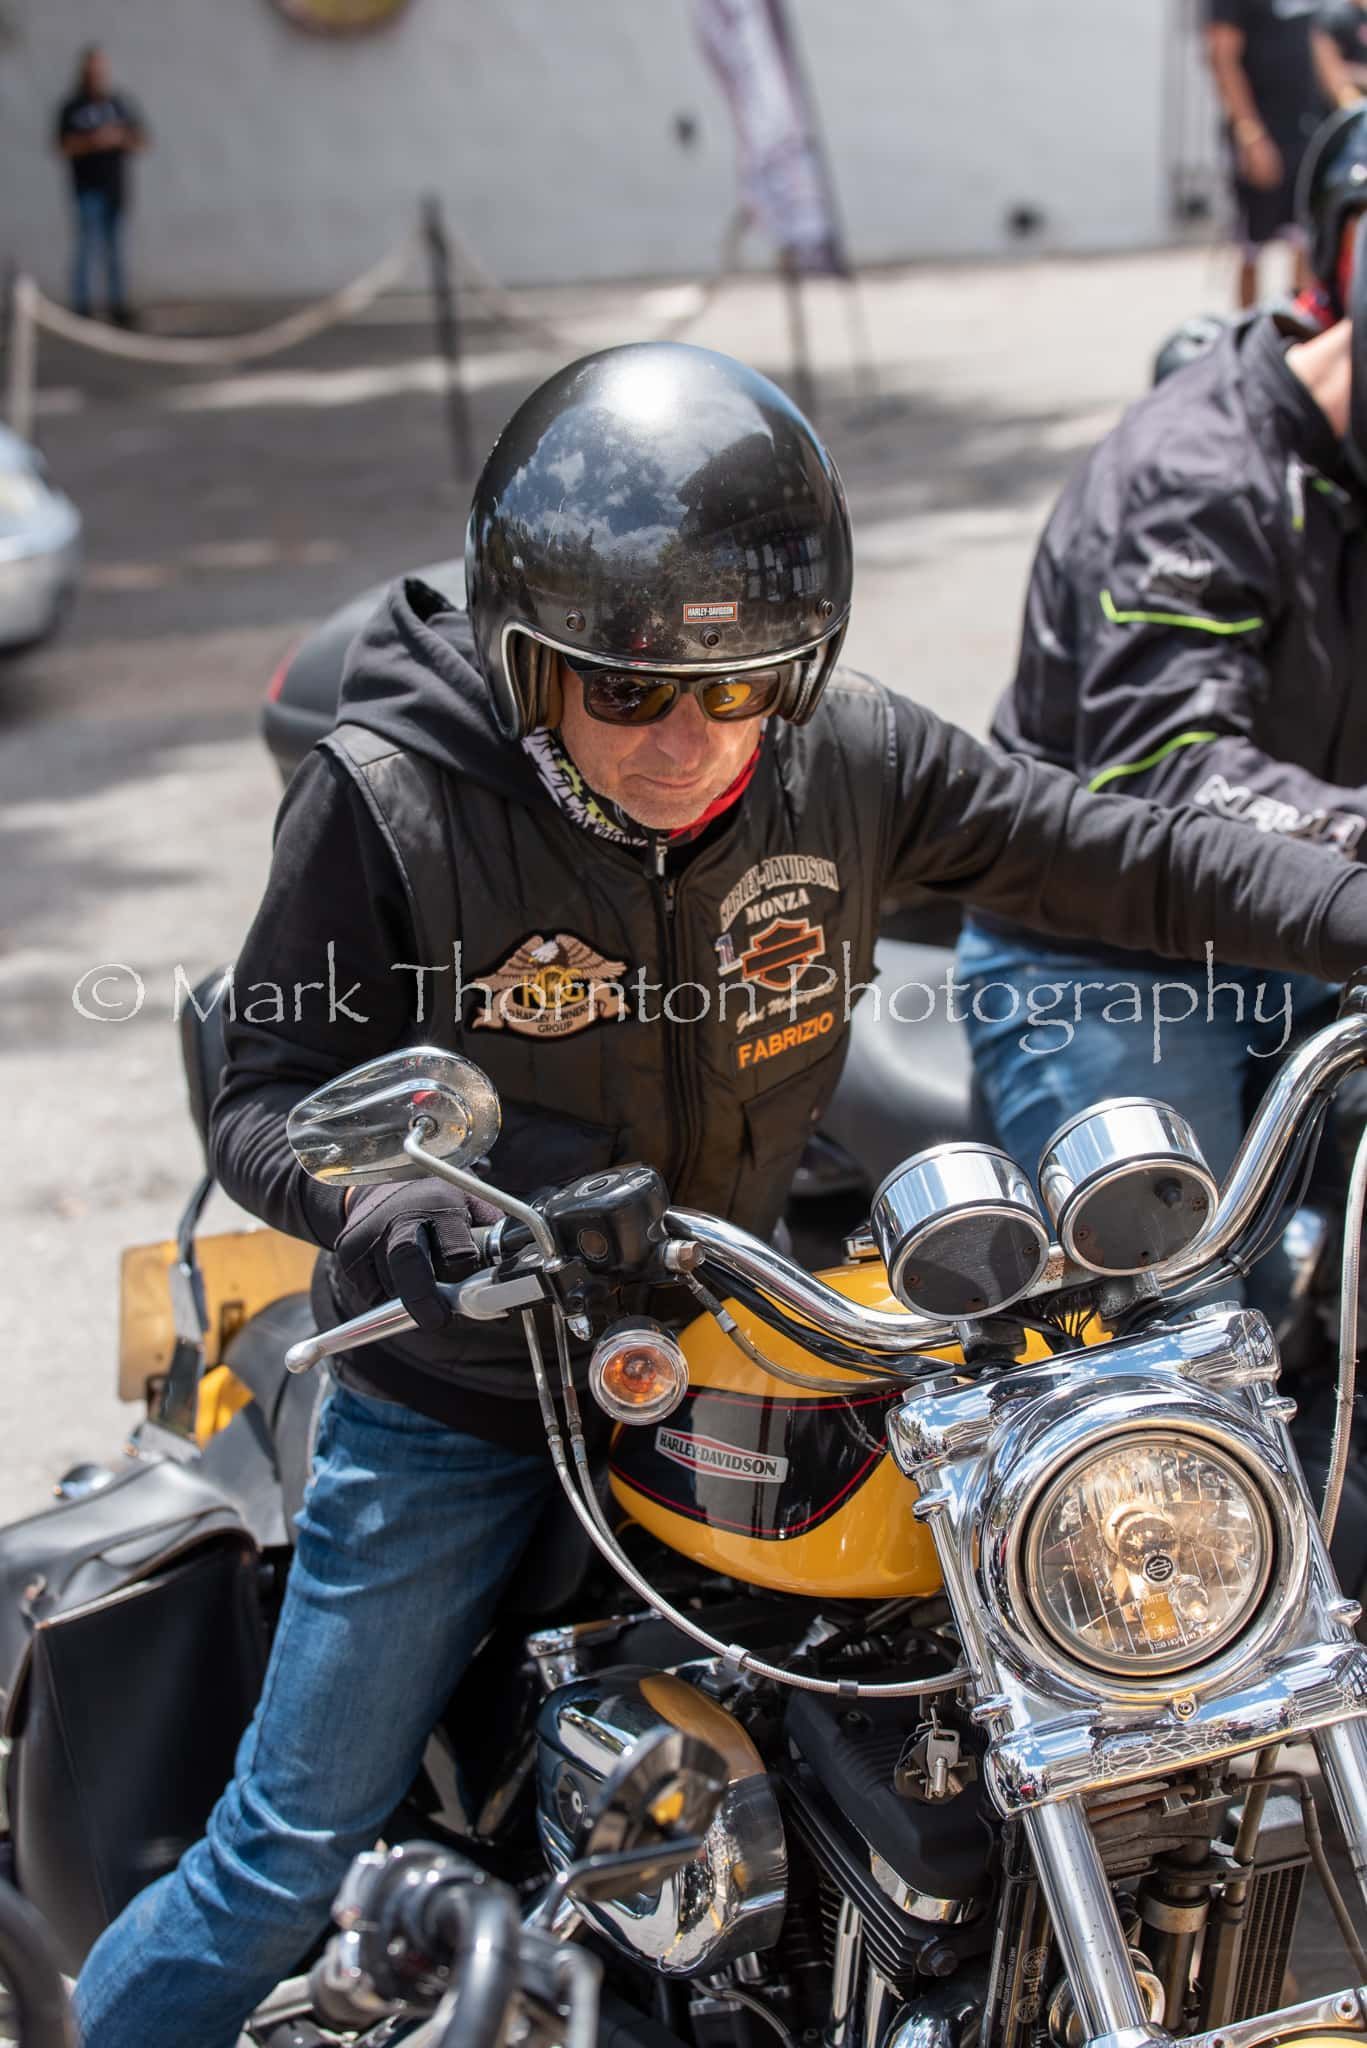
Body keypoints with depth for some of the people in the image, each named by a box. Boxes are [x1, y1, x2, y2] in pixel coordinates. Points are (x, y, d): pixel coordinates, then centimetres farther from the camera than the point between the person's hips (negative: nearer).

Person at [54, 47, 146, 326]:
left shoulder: (121, 104, 10)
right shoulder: (72, 108, 0)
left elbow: (141, 141, 12)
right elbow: (65, 147, -5)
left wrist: (120, 137, -9)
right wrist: (94, 141, -19)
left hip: (117, 187, 4)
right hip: (89, 187, -4)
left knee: (115, 248, 7)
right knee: (88, 245, -9)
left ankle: (117, 306, 12)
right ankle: (81, 308, -6)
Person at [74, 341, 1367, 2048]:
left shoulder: (850, 759, -11)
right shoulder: (393, 799, -20)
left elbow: (1111, 860, -3)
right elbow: (268, 1090, -17)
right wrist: (371, 1196, -39)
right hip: (456, 1395, -3)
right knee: (297, 1844, 4)